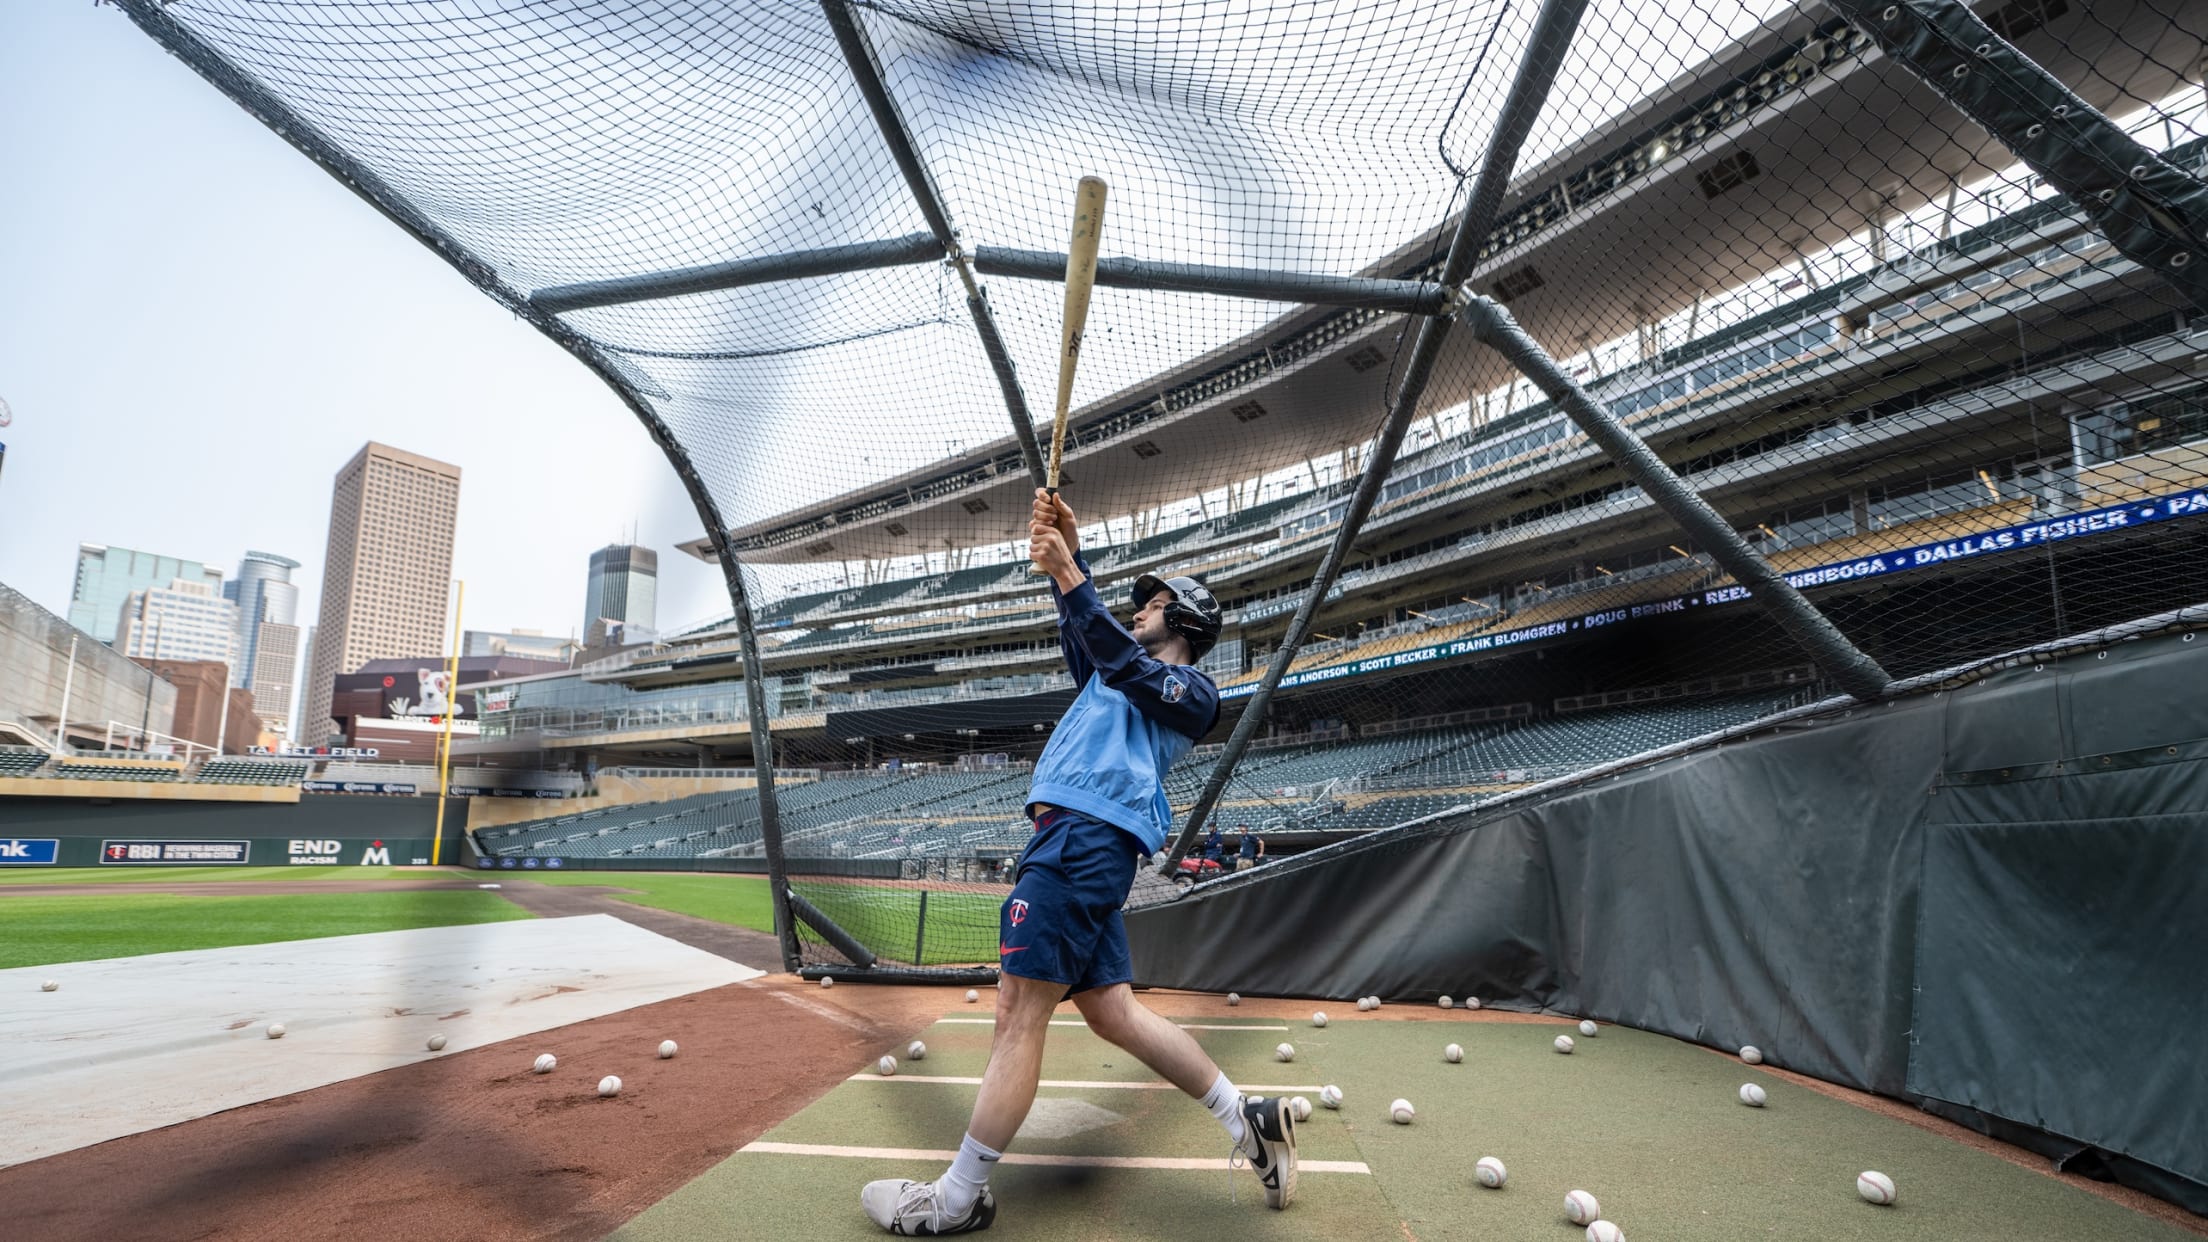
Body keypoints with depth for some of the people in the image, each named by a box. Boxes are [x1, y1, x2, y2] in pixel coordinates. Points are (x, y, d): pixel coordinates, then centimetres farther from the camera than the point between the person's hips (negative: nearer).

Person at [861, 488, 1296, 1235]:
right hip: (1080, 840, 9)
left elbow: (1120, 662, -13)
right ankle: (1248, 1121, 17)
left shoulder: (1193, 693, 5)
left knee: (1019, 1012, -10)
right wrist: (1065, 558, 0)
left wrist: (1068, 575, -18)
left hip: (1088, 835, -9)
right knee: (1112, 1011, 9)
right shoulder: (1117, 675, 31)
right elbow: (1084, 635, 14)